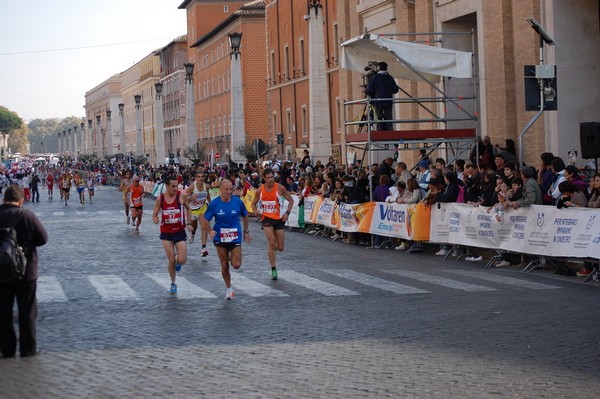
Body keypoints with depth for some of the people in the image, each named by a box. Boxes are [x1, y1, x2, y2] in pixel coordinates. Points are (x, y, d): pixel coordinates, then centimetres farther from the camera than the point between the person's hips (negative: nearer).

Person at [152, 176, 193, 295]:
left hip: (180, 232, 0)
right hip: (166, 233, 0)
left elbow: (188, 209, 9)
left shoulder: (181, 196, -9)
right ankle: (173, 284, 19)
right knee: (171, 260, -1)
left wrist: (189, 223, 0)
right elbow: (154, 215, 2)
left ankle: (178, 261, 29)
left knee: (182, 260, -9)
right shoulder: (160, 199, -7)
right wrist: (155, 219, -21)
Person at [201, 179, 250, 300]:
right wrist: (210, 230, -19)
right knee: (224, 266, 6)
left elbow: (245, 215, 10)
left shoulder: (238, 201, -7)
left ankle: (231, 257, 28)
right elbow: (204, 219, -3)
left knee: (236, 265, -9)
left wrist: (246, 231, 12)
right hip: (220, 237, 0)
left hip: (235, 237, 0)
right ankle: (229, 288, 26)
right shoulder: (214, 203, -9)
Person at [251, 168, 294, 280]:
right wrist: (255, 211, -10)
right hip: (266, 218, 0)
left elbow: (290, 200, 1)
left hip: (279, 218, 0)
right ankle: (274, 270, -12)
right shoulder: (260, 190, -3)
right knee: (271, 242, -19)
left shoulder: (280, 188, -9)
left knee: (280, 248, 3)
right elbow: (254, 203, 11)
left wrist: (287, 212, -13)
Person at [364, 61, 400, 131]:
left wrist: (365, 91, 16)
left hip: (378, 102, -2)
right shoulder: (390, 78, 2)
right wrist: (397, 88, 29)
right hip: (388, 102, 2)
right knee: (388, 118, 5)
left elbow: (369, 90, -6)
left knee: (379, 119, 1)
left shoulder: (375, 77, -5)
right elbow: (395, 90, 6)